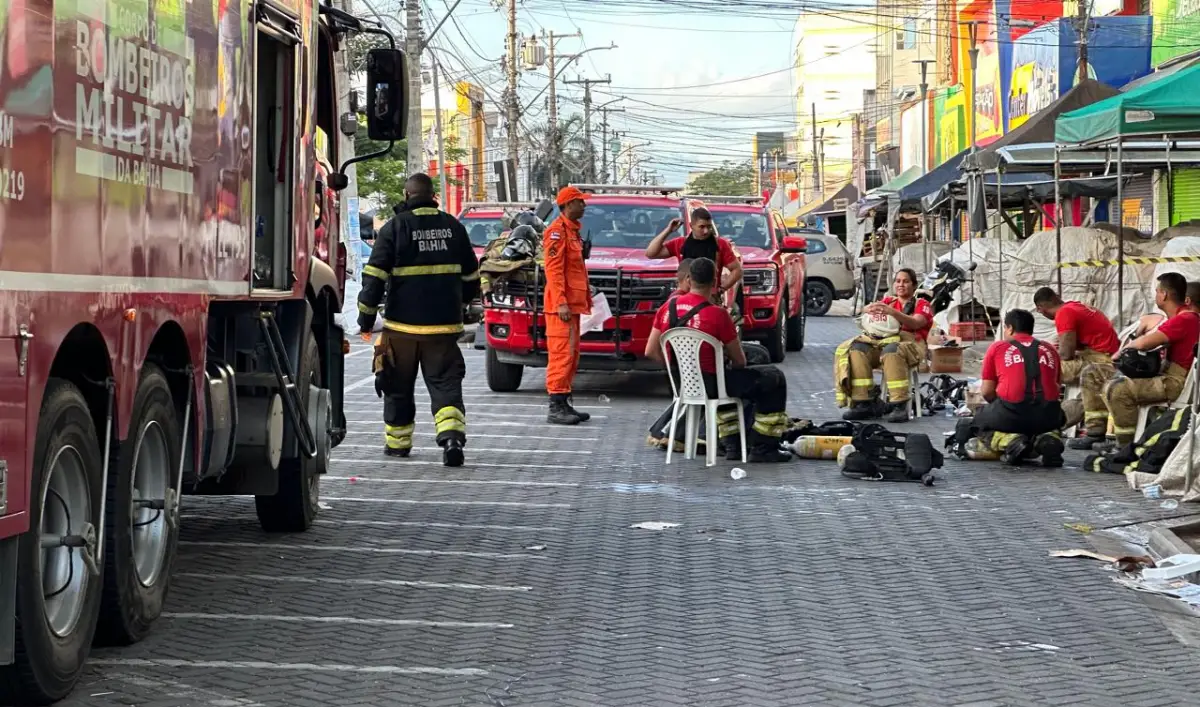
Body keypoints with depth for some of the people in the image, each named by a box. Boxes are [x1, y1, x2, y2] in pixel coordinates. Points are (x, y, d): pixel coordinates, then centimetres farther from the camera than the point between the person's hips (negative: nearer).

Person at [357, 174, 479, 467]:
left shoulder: (395, 228, -6)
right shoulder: (453, 226, 7)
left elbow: (375, 276, -9)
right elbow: (471, 277, 17)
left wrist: (366, 316, -2)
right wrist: (458, 302, 35)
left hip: (403, 324, -2)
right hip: (445, 323, 2)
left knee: (398, 387, 12)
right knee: (446, 384, 1)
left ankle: (397, 441, 20)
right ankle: (452, 435, -19)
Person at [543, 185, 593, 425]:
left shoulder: (573, 230, 20)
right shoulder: (557, 230, -11)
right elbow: (553, 269, -18)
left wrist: (586, 299, 21)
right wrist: (561, 303, -24)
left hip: (574, 304, 10)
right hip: (561, 305, -10)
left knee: (571, 356, 12)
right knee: (561, 354, -12)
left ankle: (565, 404, 17)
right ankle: (556, 408, -13)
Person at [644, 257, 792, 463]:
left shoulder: (668, 308, -3)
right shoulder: (717, 315, -19)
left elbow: (651, 351, 4)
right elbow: (739, 361, -10)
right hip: (710, 384, -7)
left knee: (732, 378, 38)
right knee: (774, 379, 9)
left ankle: (732, 445, 38)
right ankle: (763, 448, 10)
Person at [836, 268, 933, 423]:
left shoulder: (922, 304, 16)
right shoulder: (889, 301, 28)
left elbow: (915, 323, -7)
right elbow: (865, 310, 7)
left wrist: (892, 312, -24)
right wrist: (871, 309, -20)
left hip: (910, 343, -4)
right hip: (882, 342, 4)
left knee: (892, 351, -39)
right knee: (857, 350, -26)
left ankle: (900, 406, -40)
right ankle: (863, 403, -26)